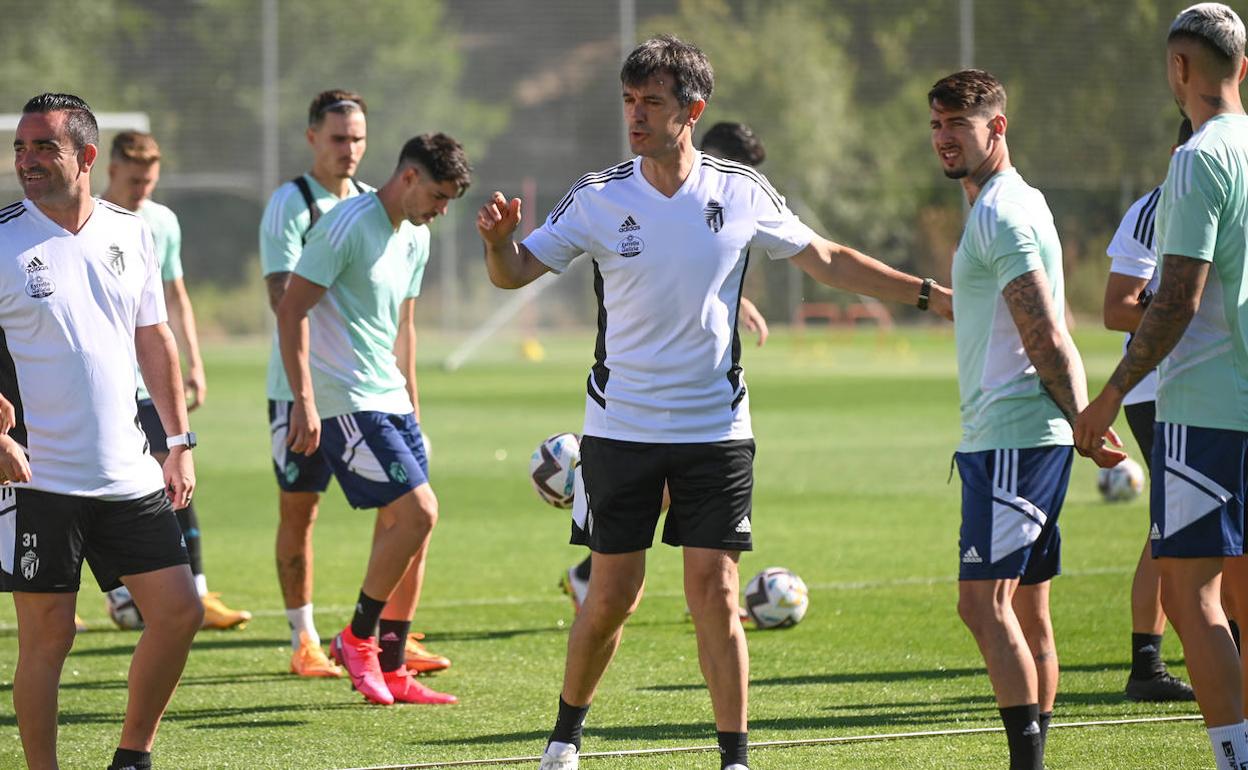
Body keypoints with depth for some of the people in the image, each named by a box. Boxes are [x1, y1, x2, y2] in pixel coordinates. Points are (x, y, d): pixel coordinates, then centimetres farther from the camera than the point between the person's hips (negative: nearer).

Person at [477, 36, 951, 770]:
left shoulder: (741, 193, -4)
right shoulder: (597, 198, -5)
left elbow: (830, 261, 8)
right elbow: (514, 274, -2)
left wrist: (932, 295, 5)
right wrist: (499, 240, -26)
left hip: (715, 428, 0)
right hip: (621, 428, 0)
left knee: (714, 592, -6)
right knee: (613, 593, 3)